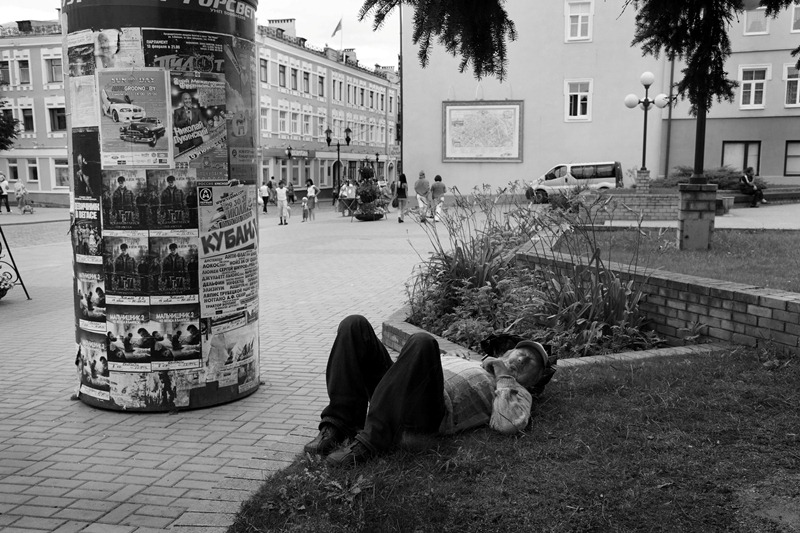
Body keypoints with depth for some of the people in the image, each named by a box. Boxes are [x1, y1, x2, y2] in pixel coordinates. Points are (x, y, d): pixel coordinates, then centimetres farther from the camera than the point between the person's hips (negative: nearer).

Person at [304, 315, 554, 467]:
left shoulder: (517, 394, 20)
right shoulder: (474, 363, 40)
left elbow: (508, 424, -4)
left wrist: (504, 376, 5)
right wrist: (453, 358, 25)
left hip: (432, 411, -6)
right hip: (393, 397, 7)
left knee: (422, 341, -35)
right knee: (355, 325, -12)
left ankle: (370, 440, -33)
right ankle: (338, 426, -19)